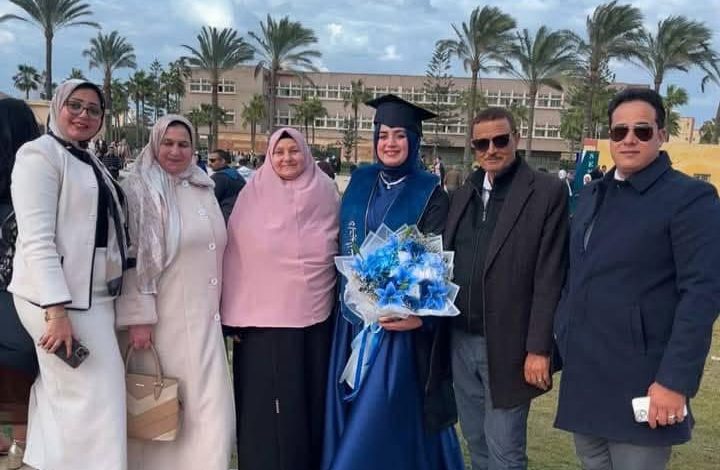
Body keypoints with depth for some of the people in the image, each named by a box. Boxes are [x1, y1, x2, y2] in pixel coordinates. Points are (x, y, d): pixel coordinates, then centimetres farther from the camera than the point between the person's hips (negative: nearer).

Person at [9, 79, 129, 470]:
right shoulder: (40, 153, -8)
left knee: (61, 398, 14)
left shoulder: (90, 161, 18)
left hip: (93, 296, 8)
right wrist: (57, 310, -25)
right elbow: (36, 239, -17)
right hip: (59, 297, -8)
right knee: (93, 400, -8)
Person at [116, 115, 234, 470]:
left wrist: (219, 307, 21)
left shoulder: (203, 189, 12)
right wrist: (138, 317, -18)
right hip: (162, 318, -6)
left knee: (208, 404, 7)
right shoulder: (140, 190, -6)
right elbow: (131, 258, -12)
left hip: (204, 317, 6)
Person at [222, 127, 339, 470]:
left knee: (310, 401, 10)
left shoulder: (326, 195, 4)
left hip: (315, 319, 2)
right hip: (263, 318, -2)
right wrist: (233, 315, -3)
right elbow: (234, 256, 0)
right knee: (265, 405, 3)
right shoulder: (252, 196, -1)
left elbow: (341, 252, 13)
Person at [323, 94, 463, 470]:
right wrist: (344, 299, 6)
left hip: (401, 319, -4)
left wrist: (419, 314, -22)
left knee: (383, 420, -2)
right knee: (350, 414, 11)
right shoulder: (360, 183, 8)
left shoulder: (430, 194, -5)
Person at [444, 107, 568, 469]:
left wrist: (539, 348, -15)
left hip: (506, 345, -6)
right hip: (461, 341, 6)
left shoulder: (547, 192, -9)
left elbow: (550, 277, -13)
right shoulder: (463, 194, 10)